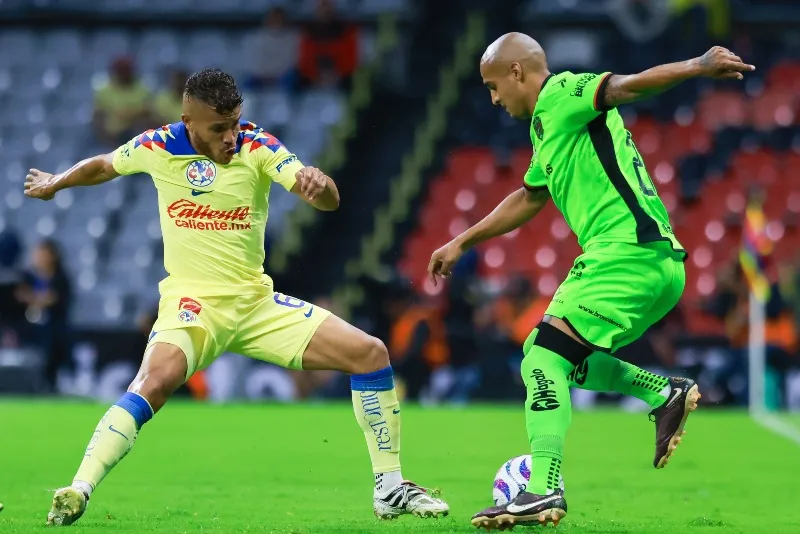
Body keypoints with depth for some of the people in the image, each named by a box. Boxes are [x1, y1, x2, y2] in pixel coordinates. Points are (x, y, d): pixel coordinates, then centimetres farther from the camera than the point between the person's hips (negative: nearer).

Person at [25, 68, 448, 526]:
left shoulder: (257, 146, -8)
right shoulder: (158, 147, -6)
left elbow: (329, 202, -19)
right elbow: (105, 165, 17)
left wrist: (319, 183, -43)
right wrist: (57, 182, 31)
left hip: (257, 303, 3)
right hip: (192, 304, -3)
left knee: (370, 353, -6)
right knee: (154, 383, -34)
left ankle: (390, 489, 5)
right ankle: (76, 493, -33)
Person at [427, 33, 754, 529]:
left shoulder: (561, 95, -4)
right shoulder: (547, 125, 25)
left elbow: (629, 85, -22)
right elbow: (527, 200, 41)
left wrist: (698, 66, -39)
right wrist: (462, 243, 45)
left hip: (625, 250, -10)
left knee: (544, 360, -15)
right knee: (554, 360, 19)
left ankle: (543, 490, -24)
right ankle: (666, 394, 15)